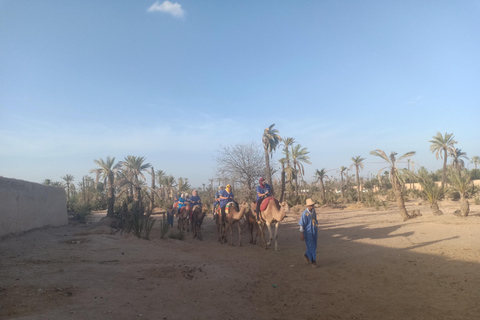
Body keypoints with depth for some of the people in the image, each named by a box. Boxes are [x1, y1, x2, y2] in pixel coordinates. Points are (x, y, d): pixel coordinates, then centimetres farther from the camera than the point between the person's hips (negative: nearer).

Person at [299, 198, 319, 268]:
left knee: (314, 246, 14)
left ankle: (307, 255, 39)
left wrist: (317, 233, 20)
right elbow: (302, 225, -13)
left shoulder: (313, 212, 3)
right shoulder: (304, 213, -17)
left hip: (314, 232, 7)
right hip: (308, 233, -6)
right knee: (311, 247, -3)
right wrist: (302, 234, -12)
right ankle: (313, 261, 10)